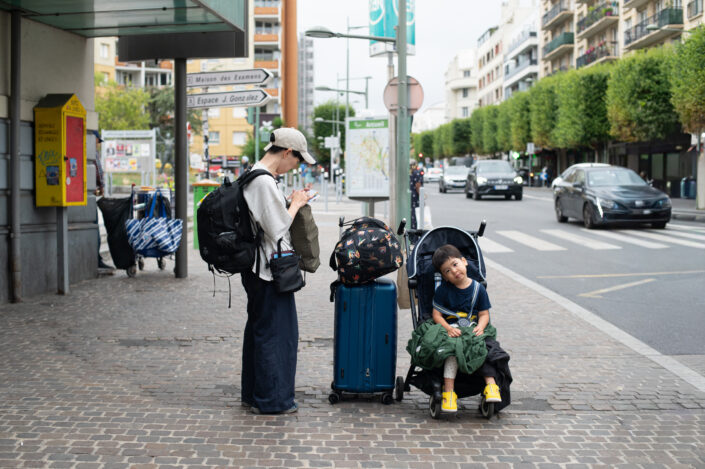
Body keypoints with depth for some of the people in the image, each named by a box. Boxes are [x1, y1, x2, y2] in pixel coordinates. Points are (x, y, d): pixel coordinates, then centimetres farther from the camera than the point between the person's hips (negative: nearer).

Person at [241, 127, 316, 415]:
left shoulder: (253, 176, 12)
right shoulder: (264, 181, -19)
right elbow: (277, 228, -19)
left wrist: (291, 203, 12)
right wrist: (296, 204, -5)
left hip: (257, 269, 11)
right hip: (270, 271, -11)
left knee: (258, 330, 18)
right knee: (276, 332, -2)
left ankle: (253, 394, 28)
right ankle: (272, 400, 6)